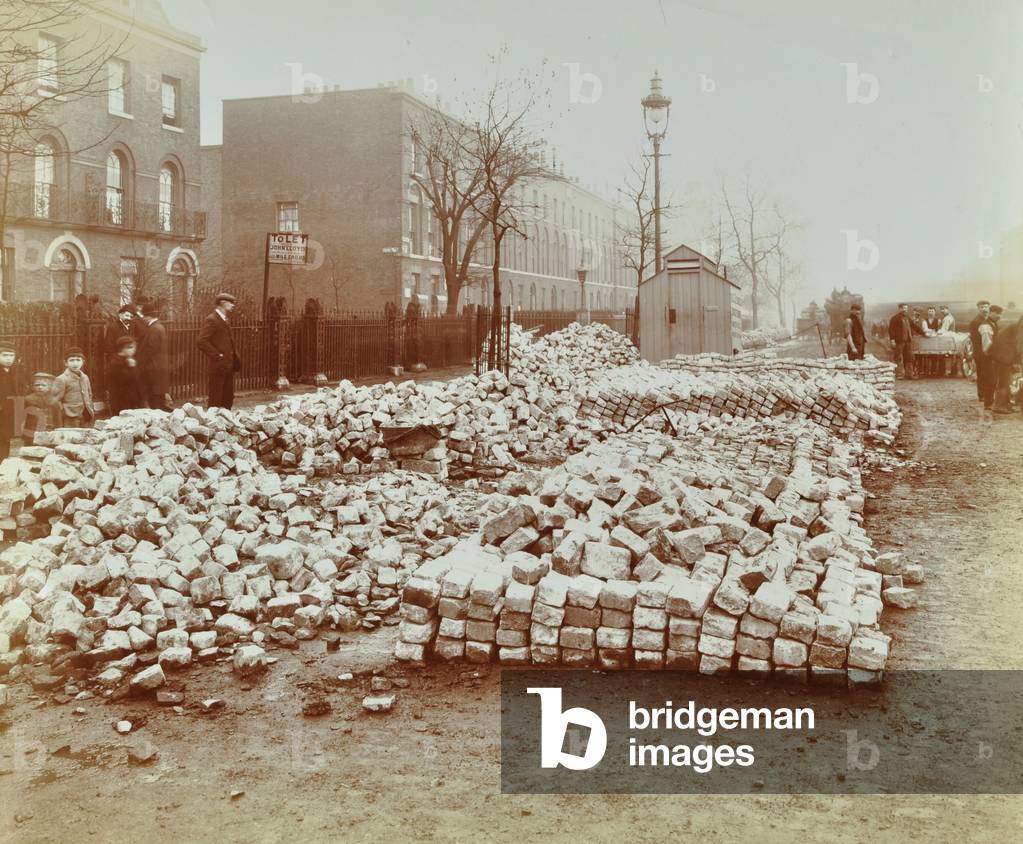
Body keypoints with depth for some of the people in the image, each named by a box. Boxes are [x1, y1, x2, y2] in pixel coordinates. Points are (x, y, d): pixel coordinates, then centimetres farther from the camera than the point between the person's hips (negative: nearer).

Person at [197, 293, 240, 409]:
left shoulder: (225, 321, 18)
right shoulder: (211, 320, -11)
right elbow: (201, 342, -21)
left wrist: (235, 360, 15)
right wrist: (218, 355, -19)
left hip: (228, 367, 9)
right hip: (217, 367, -9)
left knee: (228, 399, 13)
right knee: (215, 400, -4)